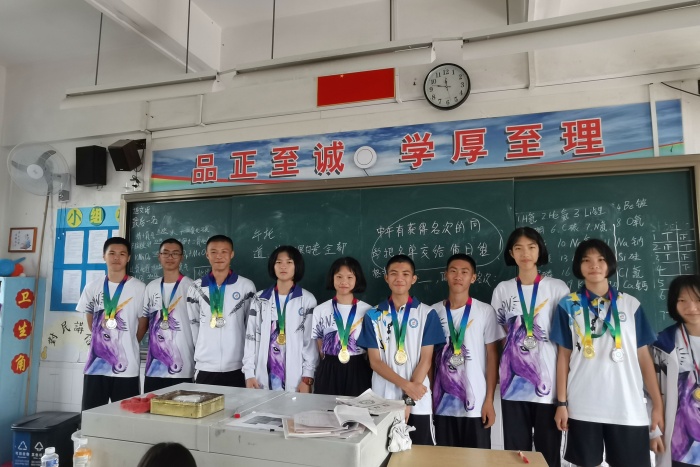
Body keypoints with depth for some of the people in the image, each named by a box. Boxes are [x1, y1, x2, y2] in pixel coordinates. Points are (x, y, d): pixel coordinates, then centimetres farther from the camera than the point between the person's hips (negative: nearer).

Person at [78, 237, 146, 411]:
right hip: (96, 364, 3)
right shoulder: (92, 287, 5)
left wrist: (128, 345, 6)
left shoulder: (139, 288, -5)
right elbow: (90, 320, 17)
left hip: (127, 367, -3)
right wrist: (101, 340, 12)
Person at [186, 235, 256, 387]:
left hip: (236, 367, -1)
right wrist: (203, 348, 10)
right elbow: (193, 324, 11)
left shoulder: (246, 286, -2)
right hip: (205, 367, 2)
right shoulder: (196, 288, 4)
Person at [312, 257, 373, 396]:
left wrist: (358, 362, 6)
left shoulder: (367, 311, -2)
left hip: (358, 371, -1)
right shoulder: (320, 310, 1)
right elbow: (319, 343, 8)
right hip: (329, 371, 1)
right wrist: (331, 364, 6)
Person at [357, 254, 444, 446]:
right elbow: (374, 361, -2)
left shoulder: (427, 313, 0)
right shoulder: (373, 315, 2)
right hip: (383, 400, 1)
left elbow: (425, 360, -4)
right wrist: (406, 385, -14)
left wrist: (408, 400, -11)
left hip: (418, 402, 0)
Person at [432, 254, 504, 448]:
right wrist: (428, 396, 6)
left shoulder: (485, 311, -3)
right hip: (442, 403, 2)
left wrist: (490, 400, -4)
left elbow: (492, 357, -1)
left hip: (476, 403, -2)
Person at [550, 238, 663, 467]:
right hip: (583, 408, -1)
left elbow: (644, 356, 7)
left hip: (629, 409, 1)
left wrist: (658, 404, 2)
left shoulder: (631, 304, 7)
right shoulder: (568, 305, 3)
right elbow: (564, 356, 3)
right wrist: (561, 402, -1)